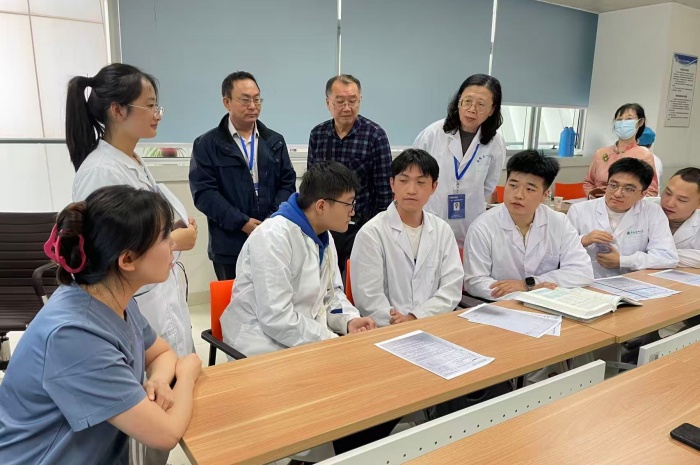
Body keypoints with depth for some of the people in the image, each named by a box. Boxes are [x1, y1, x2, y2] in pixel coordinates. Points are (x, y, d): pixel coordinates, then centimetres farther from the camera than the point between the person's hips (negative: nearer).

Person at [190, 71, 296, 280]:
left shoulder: (275, 141, 12)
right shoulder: (206, 144, 0)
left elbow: (288, 183, 8)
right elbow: (204, 192, -7)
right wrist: (242, 223, -16)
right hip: (229, 246, -2)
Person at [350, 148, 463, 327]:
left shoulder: (443, 230, 8)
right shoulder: (372, 233, -6)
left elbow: (451, 289, 2)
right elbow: (369, 300, -10)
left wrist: (414, 318, -10)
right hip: (387, 332, -3)